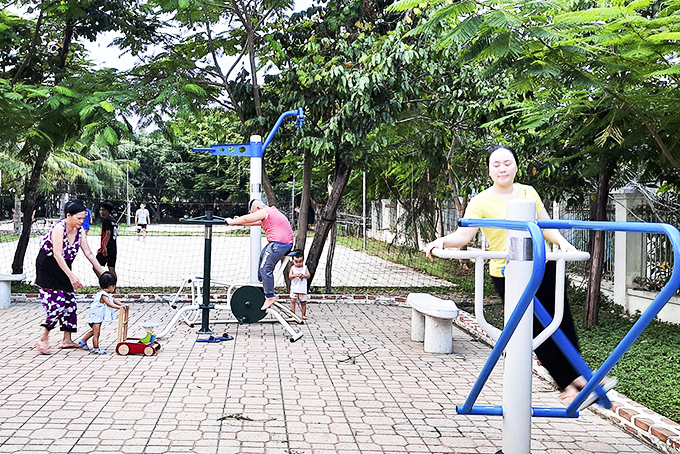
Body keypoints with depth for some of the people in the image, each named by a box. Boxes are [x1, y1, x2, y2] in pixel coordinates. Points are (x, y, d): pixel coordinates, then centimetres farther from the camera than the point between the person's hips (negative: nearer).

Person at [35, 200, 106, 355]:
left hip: (63, 269, 8)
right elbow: (57, 255, -29)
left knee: (70, 302, 5)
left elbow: (89, 254, 4)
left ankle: (67, 340, 14)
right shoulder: (59, 228, -23)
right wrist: (71, 276, -34)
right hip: (47, 268, -8)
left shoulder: (79, 230, -1)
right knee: (57, 303, -16)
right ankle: (43, 340, -3)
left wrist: (103, 273, 1)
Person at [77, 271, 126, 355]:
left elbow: (114, 300, 9)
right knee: (96, 333, -3)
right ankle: (95, 348, 6)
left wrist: (121, 304, -5)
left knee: (94, 331, 25)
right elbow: (109, 303, -38)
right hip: (95, 317, -11)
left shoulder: (107, 294, 7)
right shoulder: (103, 295, -27)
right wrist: (119, 307, -44)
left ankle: (82, 341, 39)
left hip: (99, 317, 11)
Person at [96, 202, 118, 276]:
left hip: (107, 247, -9)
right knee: (112, 268, 8)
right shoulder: (114, 220, 17)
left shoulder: (106, 219, -8)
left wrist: (104, 246, -25)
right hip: (114, 247, 9)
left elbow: (108, 233, -19)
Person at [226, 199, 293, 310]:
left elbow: (246, 219, -1)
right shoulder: (272, 211, 23)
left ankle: (270, 297, -11)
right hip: (287, 243, 11)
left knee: (265, 269, -10)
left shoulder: (264, 212, -7)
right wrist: (239, 221, 37)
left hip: (279, 243, -11)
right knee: (263, 255, 30)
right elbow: (258, 222, 34)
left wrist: (232, 221, 14)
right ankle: (262, 281, 39)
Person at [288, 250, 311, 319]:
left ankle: (304, 314, 17)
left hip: (303, 289, 1)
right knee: (293, 300, -13)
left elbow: (309, 275, -5)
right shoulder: (292, 268, 1)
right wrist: (296, 275, -27)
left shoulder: (305, 267, 4)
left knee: (303, 302, 6)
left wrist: (303, 275, -24)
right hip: (294, 288, -1)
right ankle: (292, 313, -4)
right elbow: (290, 276, -10)